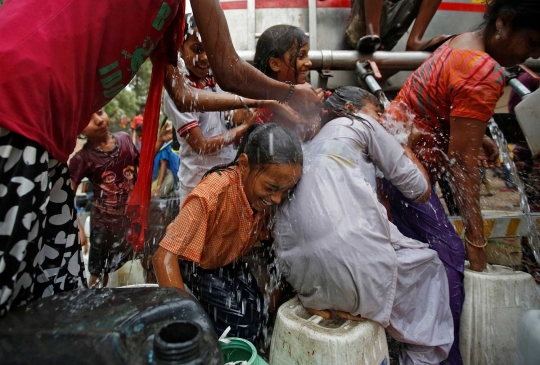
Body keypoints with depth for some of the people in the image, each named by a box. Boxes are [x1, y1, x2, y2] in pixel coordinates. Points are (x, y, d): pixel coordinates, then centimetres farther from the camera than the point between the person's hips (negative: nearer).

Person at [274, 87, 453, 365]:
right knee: (428, 264, 23)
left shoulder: (308, 148, 29)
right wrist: (401, 139, 28)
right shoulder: (359, 123, 12)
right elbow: (420, 189, 13)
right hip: (351, 257, -6)